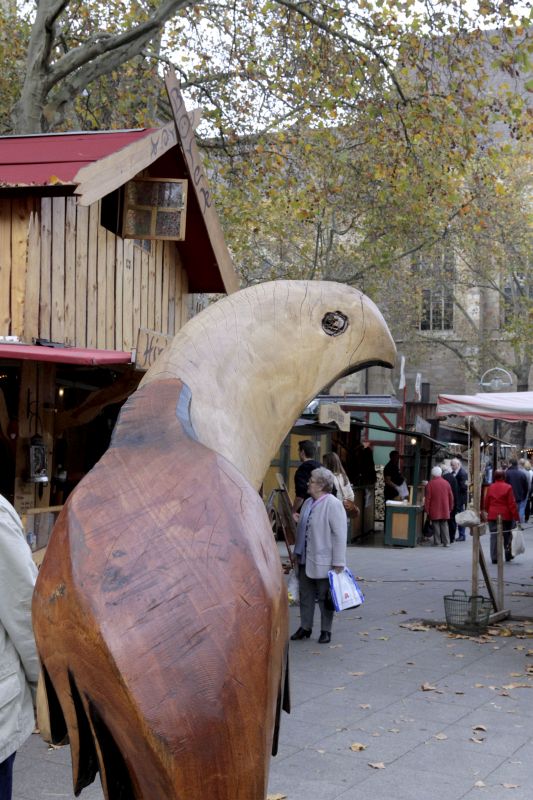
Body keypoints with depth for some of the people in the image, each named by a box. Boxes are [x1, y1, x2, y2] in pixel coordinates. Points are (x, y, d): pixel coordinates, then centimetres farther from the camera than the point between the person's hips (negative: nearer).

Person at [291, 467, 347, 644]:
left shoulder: (333, 505, -15)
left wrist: (338, 563, -19)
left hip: (323, 561, -7)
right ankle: (305, 627, 25)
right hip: (305, 560, 8)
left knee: (324, 597, 5)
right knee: (306, 595, 14)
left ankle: (326, 631, 16)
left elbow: (340, 535, -17)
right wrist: (298, 553, 20)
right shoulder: (308, 503, 10)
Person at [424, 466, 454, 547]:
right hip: (445, 510, 3)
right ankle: (446, 542, 4)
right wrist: (450, 508, 18)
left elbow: (428, 498, -8)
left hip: (434, 510, -3)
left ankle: (436, 542, 3)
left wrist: (426, 509, -1)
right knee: (444, 525, 7)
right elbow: (451, 497, 8)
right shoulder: (446, 483, 3)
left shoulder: (430, 484, -7)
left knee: (436, 525, 3)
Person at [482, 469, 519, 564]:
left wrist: (486, 512, 25)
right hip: (506, 516, -2)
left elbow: (486, 502, 8)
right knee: (507, 536, 15)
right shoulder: (508, 487, -9)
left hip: (492, 516, 2)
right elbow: (512, 504, -10)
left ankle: (494, 558, -2)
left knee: (494, 536, 3)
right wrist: (516, 517, -6)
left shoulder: (490, 487, 1)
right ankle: (508, 555, 23)